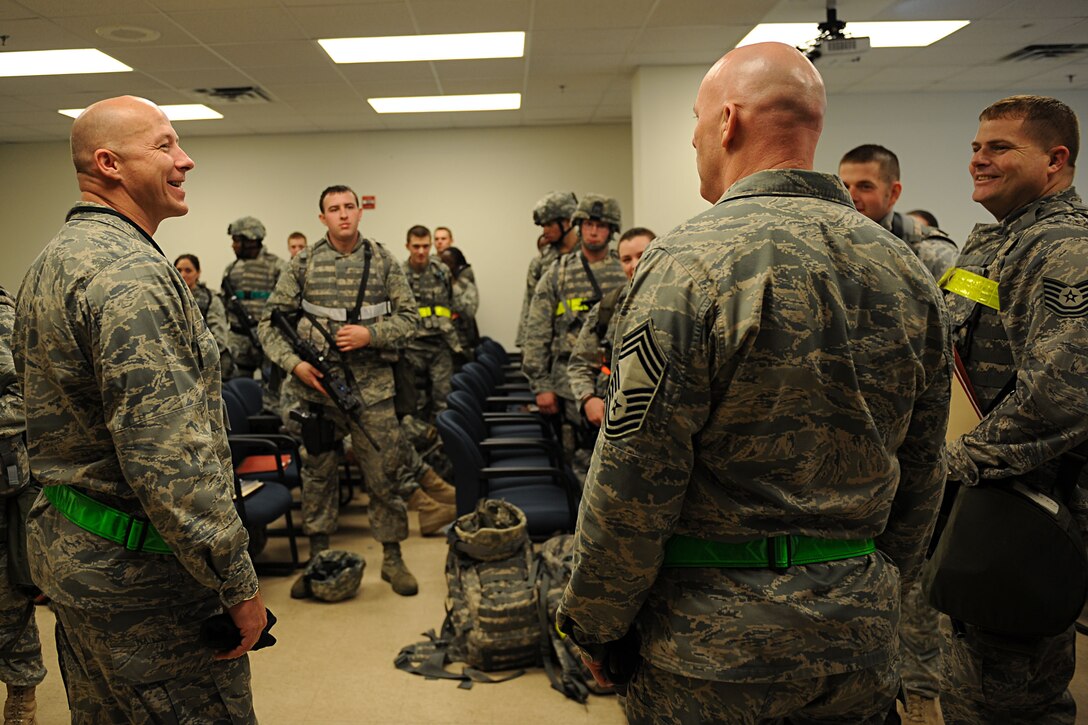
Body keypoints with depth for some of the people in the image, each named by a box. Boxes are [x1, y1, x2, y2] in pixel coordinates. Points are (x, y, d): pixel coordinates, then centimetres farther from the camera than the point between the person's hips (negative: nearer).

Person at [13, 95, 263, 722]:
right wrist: (239, 584, -20)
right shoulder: (129, 272, -22)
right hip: (137, 567, -10)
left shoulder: (52, 261, 12)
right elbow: (170, 458, -28)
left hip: (64, 547, 10)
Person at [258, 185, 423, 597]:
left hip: (372, 387, 0)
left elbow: (409, 317, 3)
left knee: (383, 473, 4)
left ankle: (392, 559, 18)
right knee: (317, 474, 11)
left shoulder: (383, 261, 3)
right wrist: (294, 363, -10)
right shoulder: (303, 264, 2)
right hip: (315, 385, 1)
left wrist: (370, 334, -13)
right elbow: (270, 321, 4)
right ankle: (317, 558, 25)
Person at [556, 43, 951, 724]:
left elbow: (632, 482, -19)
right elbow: (922, 472, 9)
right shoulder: (907, 268, 2)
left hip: (720, 639, -6)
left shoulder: (691, 264, -19)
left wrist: (595, 623, -5)